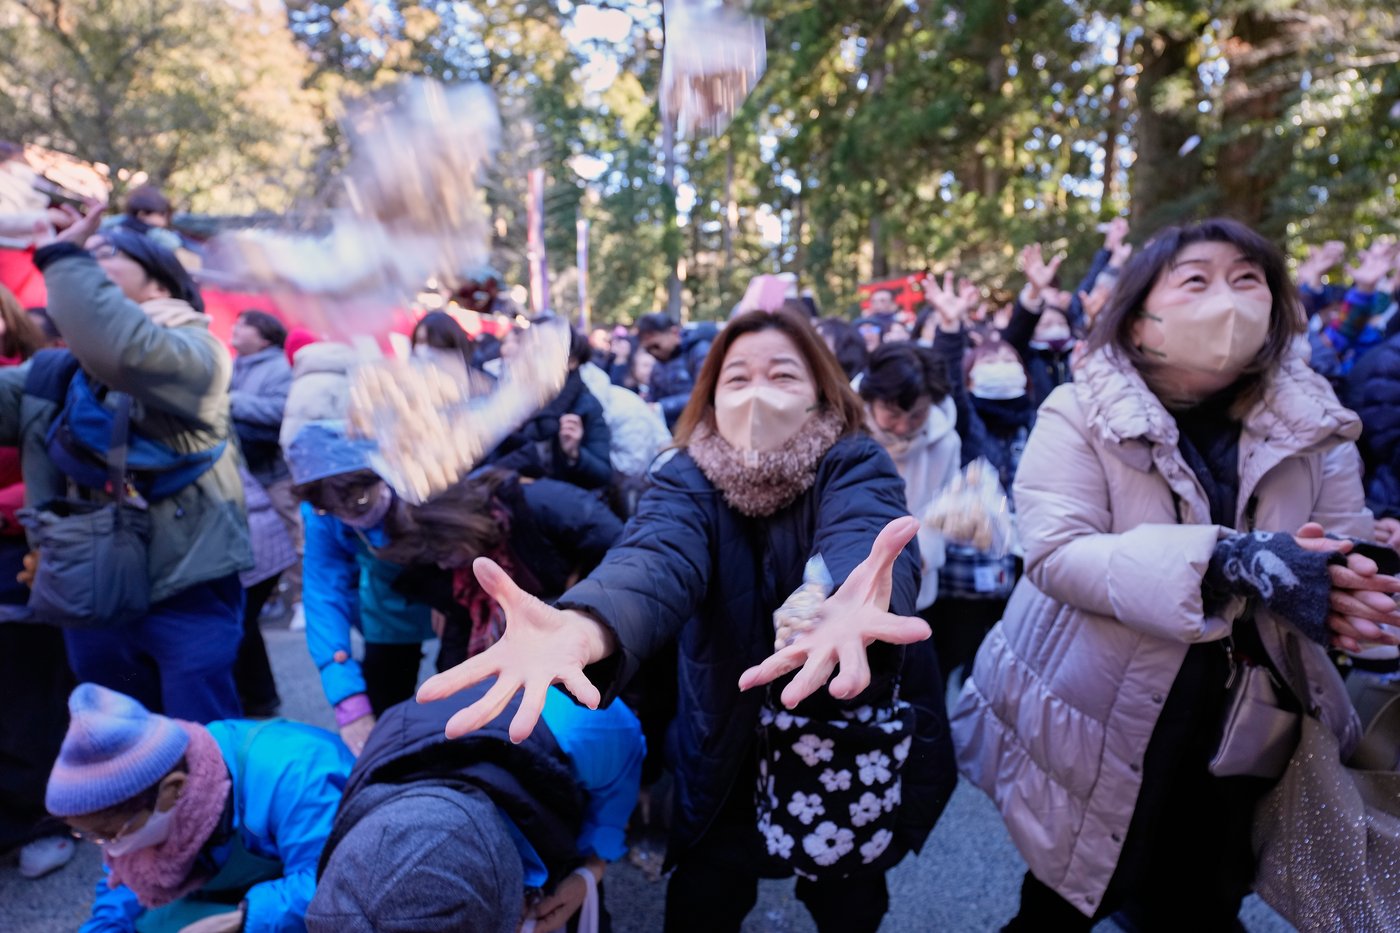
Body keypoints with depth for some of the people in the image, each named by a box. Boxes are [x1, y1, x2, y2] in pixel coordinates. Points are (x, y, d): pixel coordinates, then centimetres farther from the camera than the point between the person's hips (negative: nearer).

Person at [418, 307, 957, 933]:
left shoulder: (857, 467, -17)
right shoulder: (690, 478, -14)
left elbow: (864, 544, -40)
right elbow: (655, 560, -35)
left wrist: (850, 611, -66)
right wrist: (581, 627, -59)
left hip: (858, 741, 0)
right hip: (732, 744, 1)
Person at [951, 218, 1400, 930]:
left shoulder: (1315, 423, 1)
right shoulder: (1079, 415, -13)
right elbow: (1055, 551, -23)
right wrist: (1225, 560, -33)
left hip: (1242, 729, 4)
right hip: (1098, 724, -3)